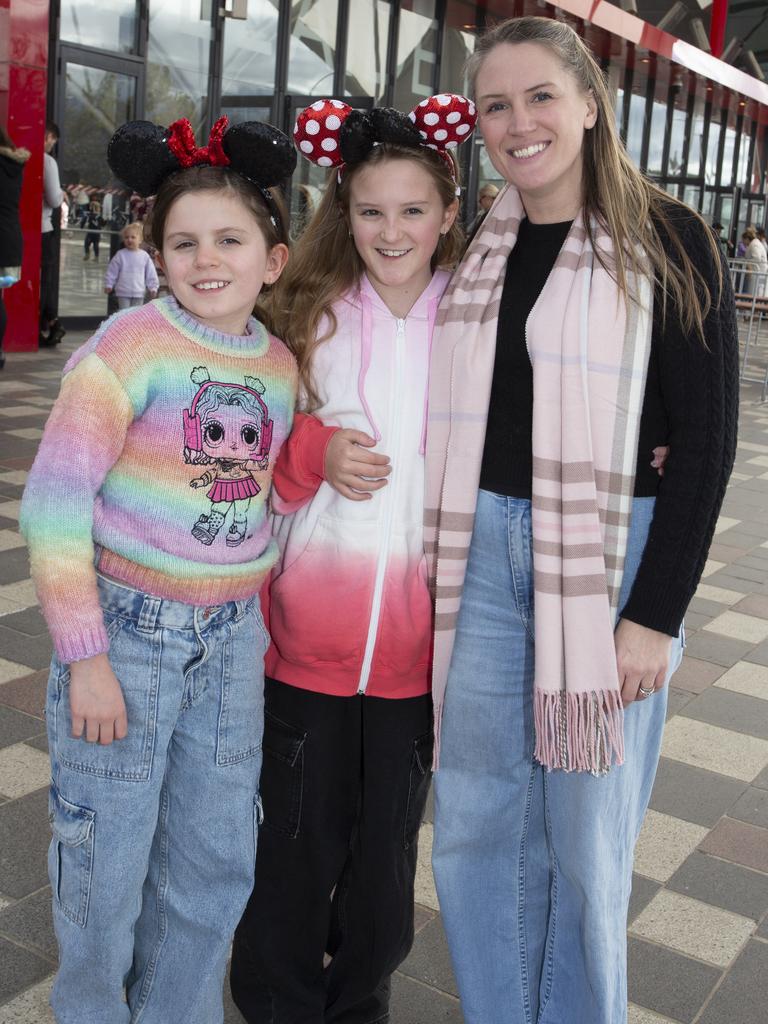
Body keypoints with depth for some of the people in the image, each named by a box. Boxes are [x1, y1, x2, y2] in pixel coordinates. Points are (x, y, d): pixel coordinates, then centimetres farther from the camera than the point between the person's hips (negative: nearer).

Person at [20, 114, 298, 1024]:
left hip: (231, 641, 5)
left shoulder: (281, 367, 4)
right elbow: (54, 504, -15)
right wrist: (86, 656, -16)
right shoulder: (133, 343, -14)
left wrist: (259, 618, 5)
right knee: (107, 861, 8)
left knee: (215, 861, 16)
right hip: (128, 631, -5)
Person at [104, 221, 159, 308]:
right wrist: (108, 285, 2)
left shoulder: (144, 256, -1)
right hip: (123, 292, -1)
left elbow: (151, 274, 4)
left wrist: (153, 288, 2)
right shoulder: (120, 255, -3)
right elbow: (112, 271, 3)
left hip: (139, 293, 1)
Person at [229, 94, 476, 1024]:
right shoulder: (310, 318, -1)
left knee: (388, 842, 15)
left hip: (420, 637, 0)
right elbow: (257, 468, 6)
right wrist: (314, 455, -14)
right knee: (299, 841, 10)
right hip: (310, 629, 0)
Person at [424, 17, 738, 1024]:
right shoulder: (480, 252, 9)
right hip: (481, 557, 5)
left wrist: (654, 613, -13)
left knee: (585, 839, 7)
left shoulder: (665, 241, -5)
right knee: (474, 827, 12)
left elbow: (705, 440, -8)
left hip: (613, 559, -4)